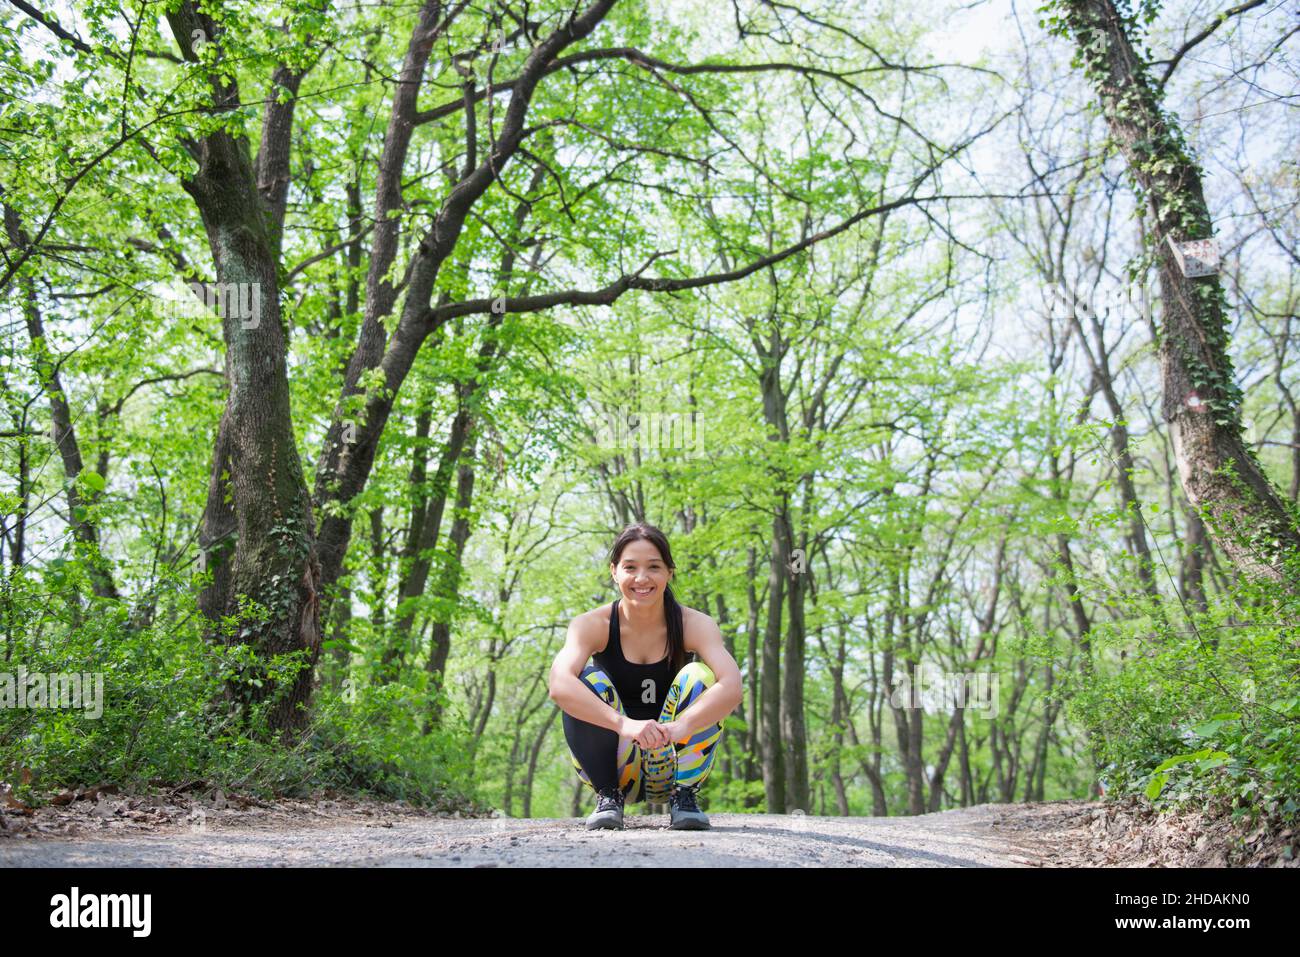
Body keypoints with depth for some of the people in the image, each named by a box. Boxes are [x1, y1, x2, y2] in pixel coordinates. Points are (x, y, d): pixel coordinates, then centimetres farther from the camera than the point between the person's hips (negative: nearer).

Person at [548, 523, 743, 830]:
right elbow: (559, 684, -34)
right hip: (615, 768, 0)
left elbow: (731, 688, -31)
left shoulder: (694, 624, -13)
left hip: (671, 767, 0)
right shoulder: (592, 625, -14)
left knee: (700, 676, -22)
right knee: (589, 681, -24)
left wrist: (680, 727, -49)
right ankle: (608, 796, -11)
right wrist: (624, 724, -49)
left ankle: (685, 796, -12)